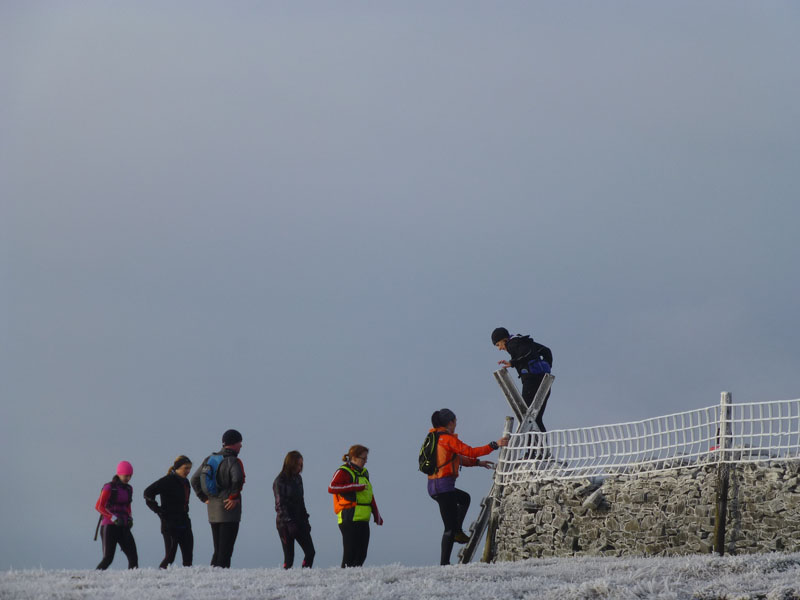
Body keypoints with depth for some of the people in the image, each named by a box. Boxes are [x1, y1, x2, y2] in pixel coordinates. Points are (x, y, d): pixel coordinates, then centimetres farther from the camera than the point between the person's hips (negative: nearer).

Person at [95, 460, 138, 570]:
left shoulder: (128, 489, 13)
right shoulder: (109, 488, -6)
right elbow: (98, 506, -11)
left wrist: (130, 518, 5)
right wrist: (113, 518, -21)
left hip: (123, 528, 6)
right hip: (109, 527, -6)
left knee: (133, 557, -7)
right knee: (108, 558, -12)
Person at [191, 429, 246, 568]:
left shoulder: (210, 459, 11)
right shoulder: (233, 461, -12)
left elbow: (194, 480, 16)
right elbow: (237, 479, -31)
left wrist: (204, 498, 13)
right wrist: (234, 497, -18)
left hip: (212, 510, 7)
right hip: (228, 510, -7)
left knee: (218, 550, 14)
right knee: (225, 551, -5)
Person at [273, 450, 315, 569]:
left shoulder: (298, 478, 13)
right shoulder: (280, 481, -9)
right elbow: (280, 505, -14)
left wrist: (305, 519, 15)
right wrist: (289, 523, -20)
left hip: (299, 520, 7)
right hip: (285, 523, -7)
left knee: (310, 552, -1)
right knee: (289, 556, -6)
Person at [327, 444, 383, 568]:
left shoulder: (364, 472, 20)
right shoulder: (343, 472, -5)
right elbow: (332, 488, -21)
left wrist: (376, 514, 27)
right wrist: (356, 487, -23)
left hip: (363, 520, 8)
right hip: (349, 520, -8)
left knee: (361, 554, 5)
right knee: (350, 553, -11)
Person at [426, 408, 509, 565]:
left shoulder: (434, 438, 16)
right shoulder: (448, 439, -12)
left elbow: (456, 458, 25)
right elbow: (470, 452, -17)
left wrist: (477, 463, 26)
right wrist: (495, 445, -14)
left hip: (433, 486, 9)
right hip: (444, 486, -9)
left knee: (464, 498, 33)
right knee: (450, 527, -6)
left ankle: (458, 532, 25)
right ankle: (444, 563, -7)